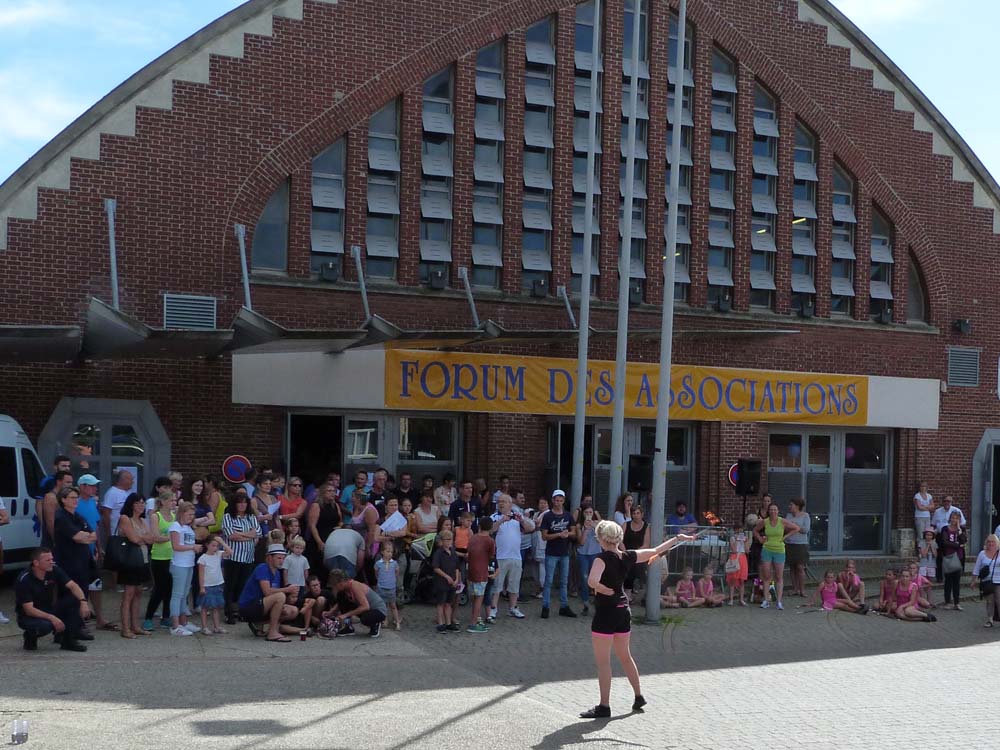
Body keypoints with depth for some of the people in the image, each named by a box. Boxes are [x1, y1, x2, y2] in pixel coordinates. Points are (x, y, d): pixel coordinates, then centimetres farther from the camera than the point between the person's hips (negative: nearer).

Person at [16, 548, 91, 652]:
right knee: (46, 625, -38)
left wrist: (83, 601, -32)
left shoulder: (54, 570, -9)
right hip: (29, 616, -6)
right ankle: (30, 636, -3)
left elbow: (72, 586, -12)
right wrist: (52, 618, -40)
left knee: (75, 598, -14)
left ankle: (68, 638, -9)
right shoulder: (24, 580, -24)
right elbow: (29, 609, -28)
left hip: (49, 610, 6)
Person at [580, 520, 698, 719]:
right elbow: (656, 551, 12)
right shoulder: (627, 557, 0)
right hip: (623, 611, 7)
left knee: (603, 662, 1)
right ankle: (638, 696, 33)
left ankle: (604, 707, 5)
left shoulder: (603, 558, -18)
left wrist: (606, 590, -15)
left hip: (605, 614, -7)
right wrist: (678, 538, 22)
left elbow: (592, 581, -35)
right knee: (625, 656, 23)